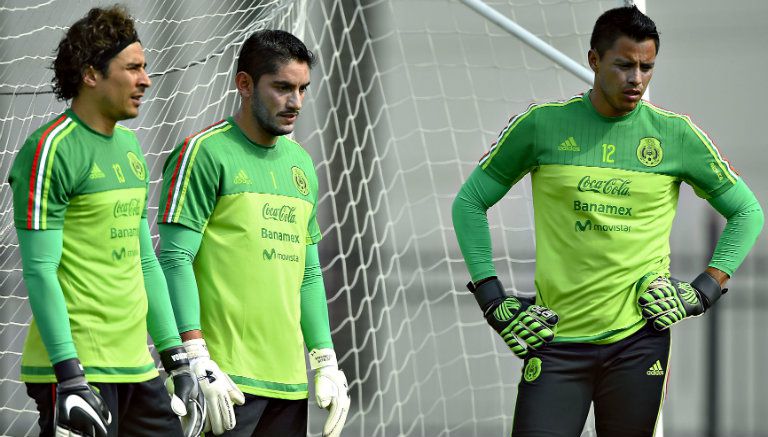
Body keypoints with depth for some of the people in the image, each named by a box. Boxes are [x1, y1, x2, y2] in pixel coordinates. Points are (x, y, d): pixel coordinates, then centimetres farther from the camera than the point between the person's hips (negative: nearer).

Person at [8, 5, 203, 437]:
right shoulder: (52, 150, -10)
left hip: (137, 367, 8)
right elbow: (40, 270, -15)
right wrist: (70, 377, -20)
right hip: (79, 367, -8)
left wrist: (176, 356, 18)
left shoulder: (129, 146, 16)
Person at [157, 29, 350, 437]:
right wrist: (198, 364, -18)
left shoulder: (300, 163, 17)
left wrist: (326, 365, 15)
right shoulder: (205, 152, -5)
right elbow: (175, 260, -11)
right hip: (227, 378, -7)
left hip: (289, 381, 7)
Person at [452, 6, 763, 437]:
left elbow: (748, 211, 12)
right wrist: (493, 299, 1)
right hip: (557, 337, 0)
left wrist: (705, 291, 1)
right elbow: (469, 203, 9)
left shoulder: (676, 134, 2)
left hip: (639, 339, 1)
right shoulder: (541, 125, 0)